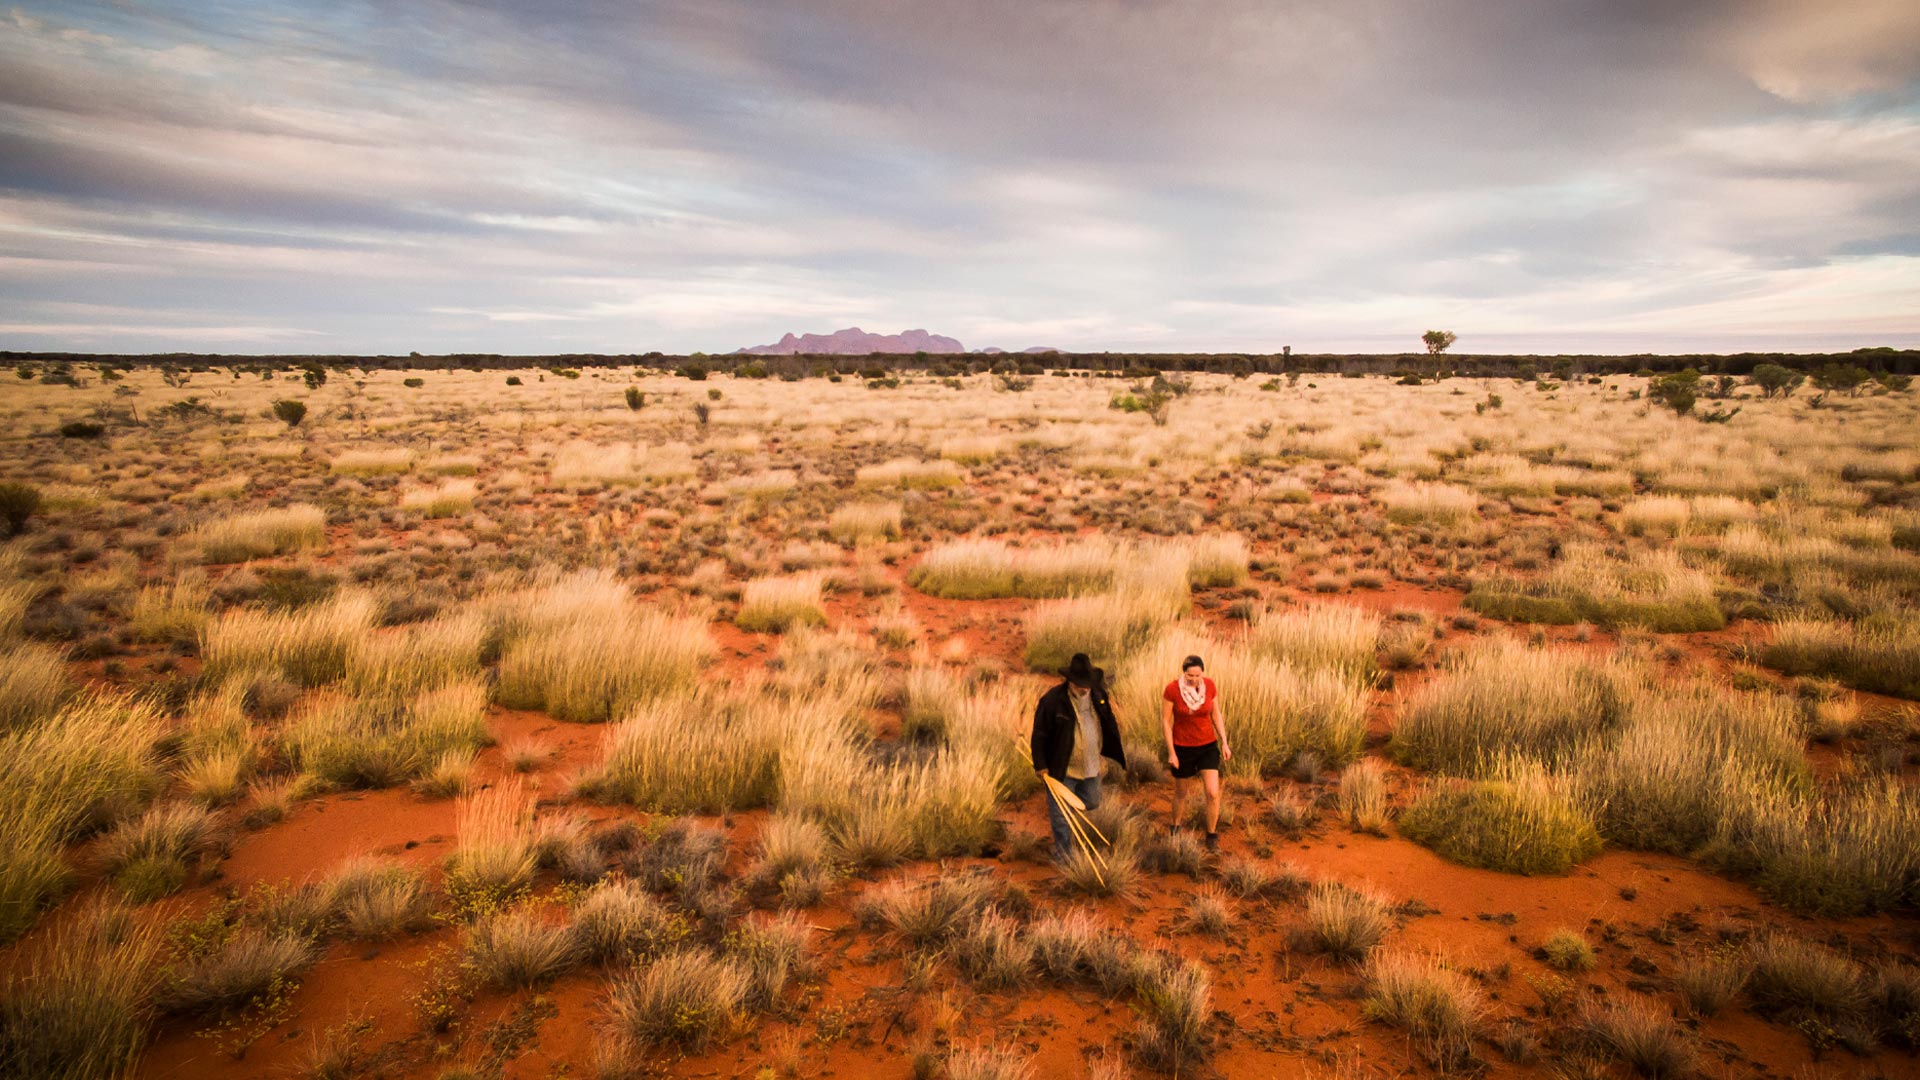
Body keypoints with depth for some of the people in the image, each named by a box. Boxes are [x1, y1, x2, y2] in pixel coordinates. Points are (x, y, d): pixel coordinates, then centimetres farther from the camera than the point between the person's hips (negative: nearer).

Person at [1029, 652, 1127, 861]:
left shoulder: (1098, 694, -4)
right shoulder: (1052, 699, -22)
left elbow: (1107, 724, 13)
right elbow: (1039, 734, -15)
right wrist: (1041, 765, -14)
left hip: (1091, 766, 6)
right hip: (1062, 769, -6)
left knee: (1091, 803, 21)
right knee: (1060, 815, 5)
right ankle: (1063, 855, 21)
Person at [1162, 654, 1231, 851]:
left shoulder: (1210, 686, -10)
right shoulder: (1172, 689, -19)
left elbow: (1216, 714, 4)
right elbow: (1166, 721, -11)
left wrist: (1224, 742, 2)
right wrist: (1171, 752, -10)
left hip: (1208, 745, 2)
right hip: (1182, 747, -2)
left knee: (1213, 793, -7)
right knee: (1180, 792, 16)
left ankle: (1212, 835, 14)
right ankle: (1175, 828, 42)